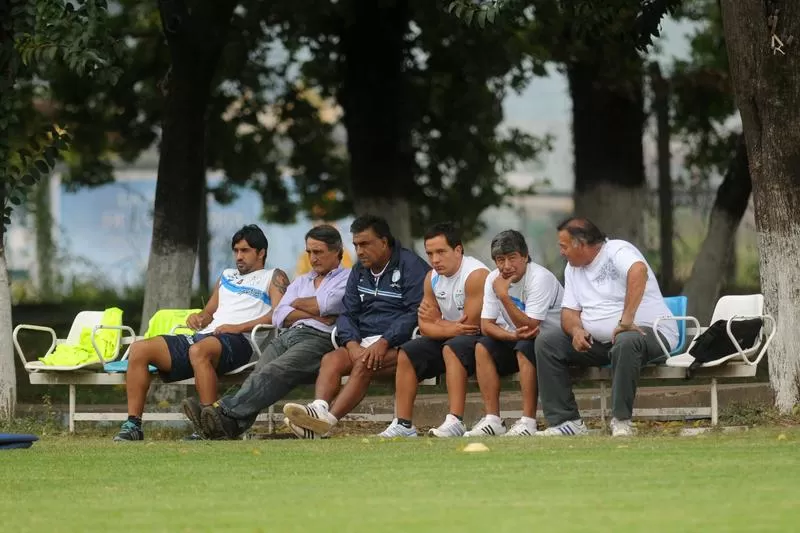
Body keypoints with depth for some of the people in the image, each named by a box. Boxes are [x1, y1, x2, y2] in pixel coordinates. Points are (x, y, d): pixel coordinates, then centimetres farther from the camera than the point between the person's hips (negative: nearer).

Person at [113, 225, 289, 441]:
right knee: (139, 349, -11)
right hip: (205, 334, 7)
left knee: (198, 350, -42)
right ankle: (133, 425, -18)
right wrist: (199, 318, 9)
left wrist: (239, 327, -15)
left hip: (238, 340, -7)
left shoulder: (273, 277, 13)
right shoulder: (226, 276, 35)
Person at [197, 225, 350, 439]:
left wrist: (297, 304, 14)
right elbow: (279, 316, 17)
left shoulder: (347, 279, 15)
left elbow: (325, 305, -4)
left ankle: (226, 412, -54)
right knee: (258, 374, -27)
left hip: (319, 338, -6)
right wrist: (316, 315, 3)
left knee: (275, 372, -34)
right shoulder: (301, 282, 34)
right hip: (287, 336, 6)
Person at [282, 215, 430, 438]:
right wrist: (352, 344, -7)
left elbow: (414, 313, -10)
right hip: (363, 342, 6)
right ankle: (319, 408, -46)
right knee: (331, 359, -23)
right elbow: (348, 313, 14)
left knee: (364, 364, -33)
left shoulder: (411, 266, -2)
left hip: (397, 344, -6)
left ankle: (327, 419, -46)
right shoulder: (359, 271, 20)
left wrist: (383, 343, -20)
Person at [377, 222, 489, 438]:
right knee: (407, 353, -1)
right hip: (449, 337, 8)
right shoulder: (432, 278, 2)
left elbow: (472, 325, -24)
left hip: (482, 338, -8)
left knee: (451, 348, -35)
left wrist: (439, 323, -9)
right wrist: (450, 328, -22)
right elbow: (425, 326, -1)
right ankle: (403, 424, -4)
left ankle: (455, 421, -44)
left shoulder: (475, 275, -22)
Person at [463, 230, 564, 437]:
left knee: (525, 348, -34)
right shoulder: (493, 279, -3)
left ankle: (528, 421, -32)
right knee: (483, 347, -14)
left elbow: (528, 326, -28)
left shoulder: (540, 278, -23)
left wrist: (504, 295, -32)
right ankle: (493, 420, -15)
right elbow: (486, 325, -6)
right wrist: (513, 335, -25)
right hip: (517, 341, 7)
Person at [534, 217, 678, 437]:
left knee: (626, 342, -42)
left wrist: (626, 320, -40)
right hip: (599, 341, 8)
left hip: (649, 332, -8)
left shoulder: (617, 251, -12)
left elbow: (638, 271, -34)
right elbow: (569, 311, 11)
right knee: (546, 343, -5)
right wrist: (576, 330, -14)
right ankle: (566, 421, -10)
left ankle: (621, 421, -28)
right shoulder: (573, 268, 14)